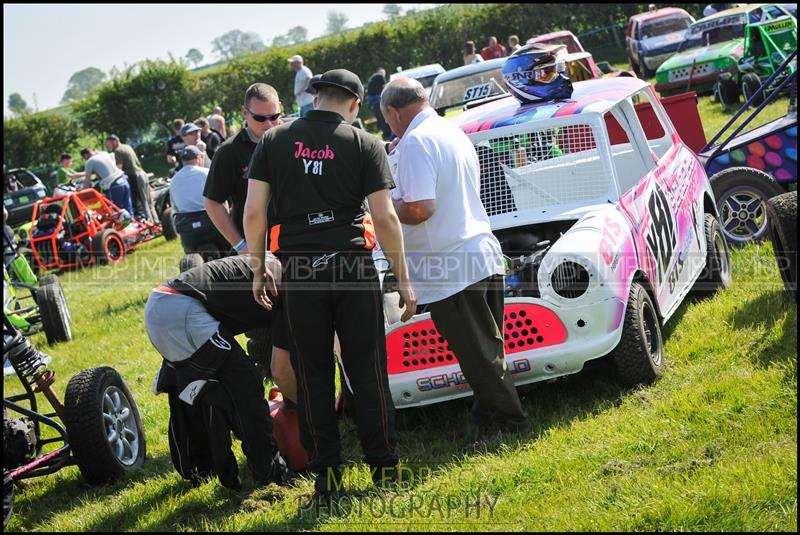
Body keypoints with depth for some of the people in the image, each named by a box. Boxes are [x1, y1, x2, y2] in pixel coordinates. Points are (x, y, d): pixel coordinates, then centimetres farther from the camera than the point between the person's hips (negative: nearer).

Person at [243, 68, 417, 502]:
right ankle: (384, 469, 12)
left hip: (298, 271, 1)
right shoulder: (364, 143, 0)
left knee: (312, 376, 8)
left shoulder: (274, 140, 5)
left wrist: (257, 269, 10)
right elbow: (384, 217, -6)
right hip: (353, 266, -1)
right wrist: (403, 279, 1)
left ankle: (326, 478, 11)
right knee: (367, 369, 7)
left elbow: (253, 212, -1)